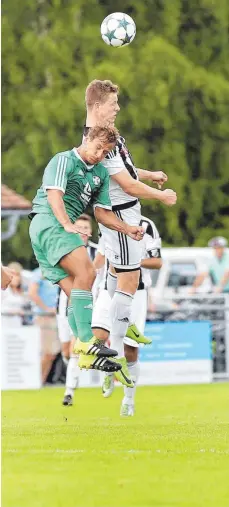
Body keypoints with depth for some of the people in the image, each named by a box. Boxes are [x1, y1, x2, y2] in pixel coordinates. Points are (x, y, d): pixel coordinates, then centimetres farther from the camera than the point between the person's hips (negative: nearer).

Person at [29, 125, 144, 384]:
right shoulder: (64, 160, -3)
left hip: (59, 228, 9)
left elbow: (102, 212, 26)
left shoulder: (101, 173, 22)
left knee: (76, 293, 3)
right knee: (86, 272, -26)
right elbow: (54, 193, -17)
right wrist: (67, 224, -29)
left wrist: (127, 229, 12)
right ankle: (86, 341, -32)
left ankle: (87, 356, 3)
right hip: (48, 220, -9)